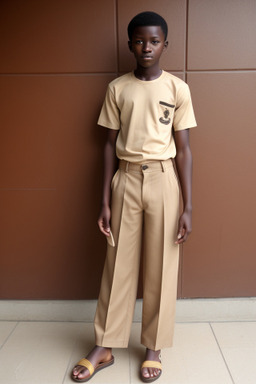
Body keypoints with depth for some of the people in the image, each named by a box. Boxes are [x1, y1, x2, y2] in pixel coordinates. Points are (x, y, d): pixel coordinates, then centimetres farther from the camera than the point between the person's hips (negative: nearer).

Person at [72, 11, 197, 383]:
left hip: (163, 180, -1)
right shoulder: (117, 88, 5)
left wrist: (188, 206, -5)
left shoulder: (178, 88, 2)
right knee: (118, 265, 8)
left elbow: (183, 149, 0)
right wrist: (105, 200, 1)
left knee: (161, 268, 6)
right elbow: (110, 145, 5)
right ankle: (104, 347, 24)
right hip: (126, 179, 1)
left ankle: (154, 347, 26)